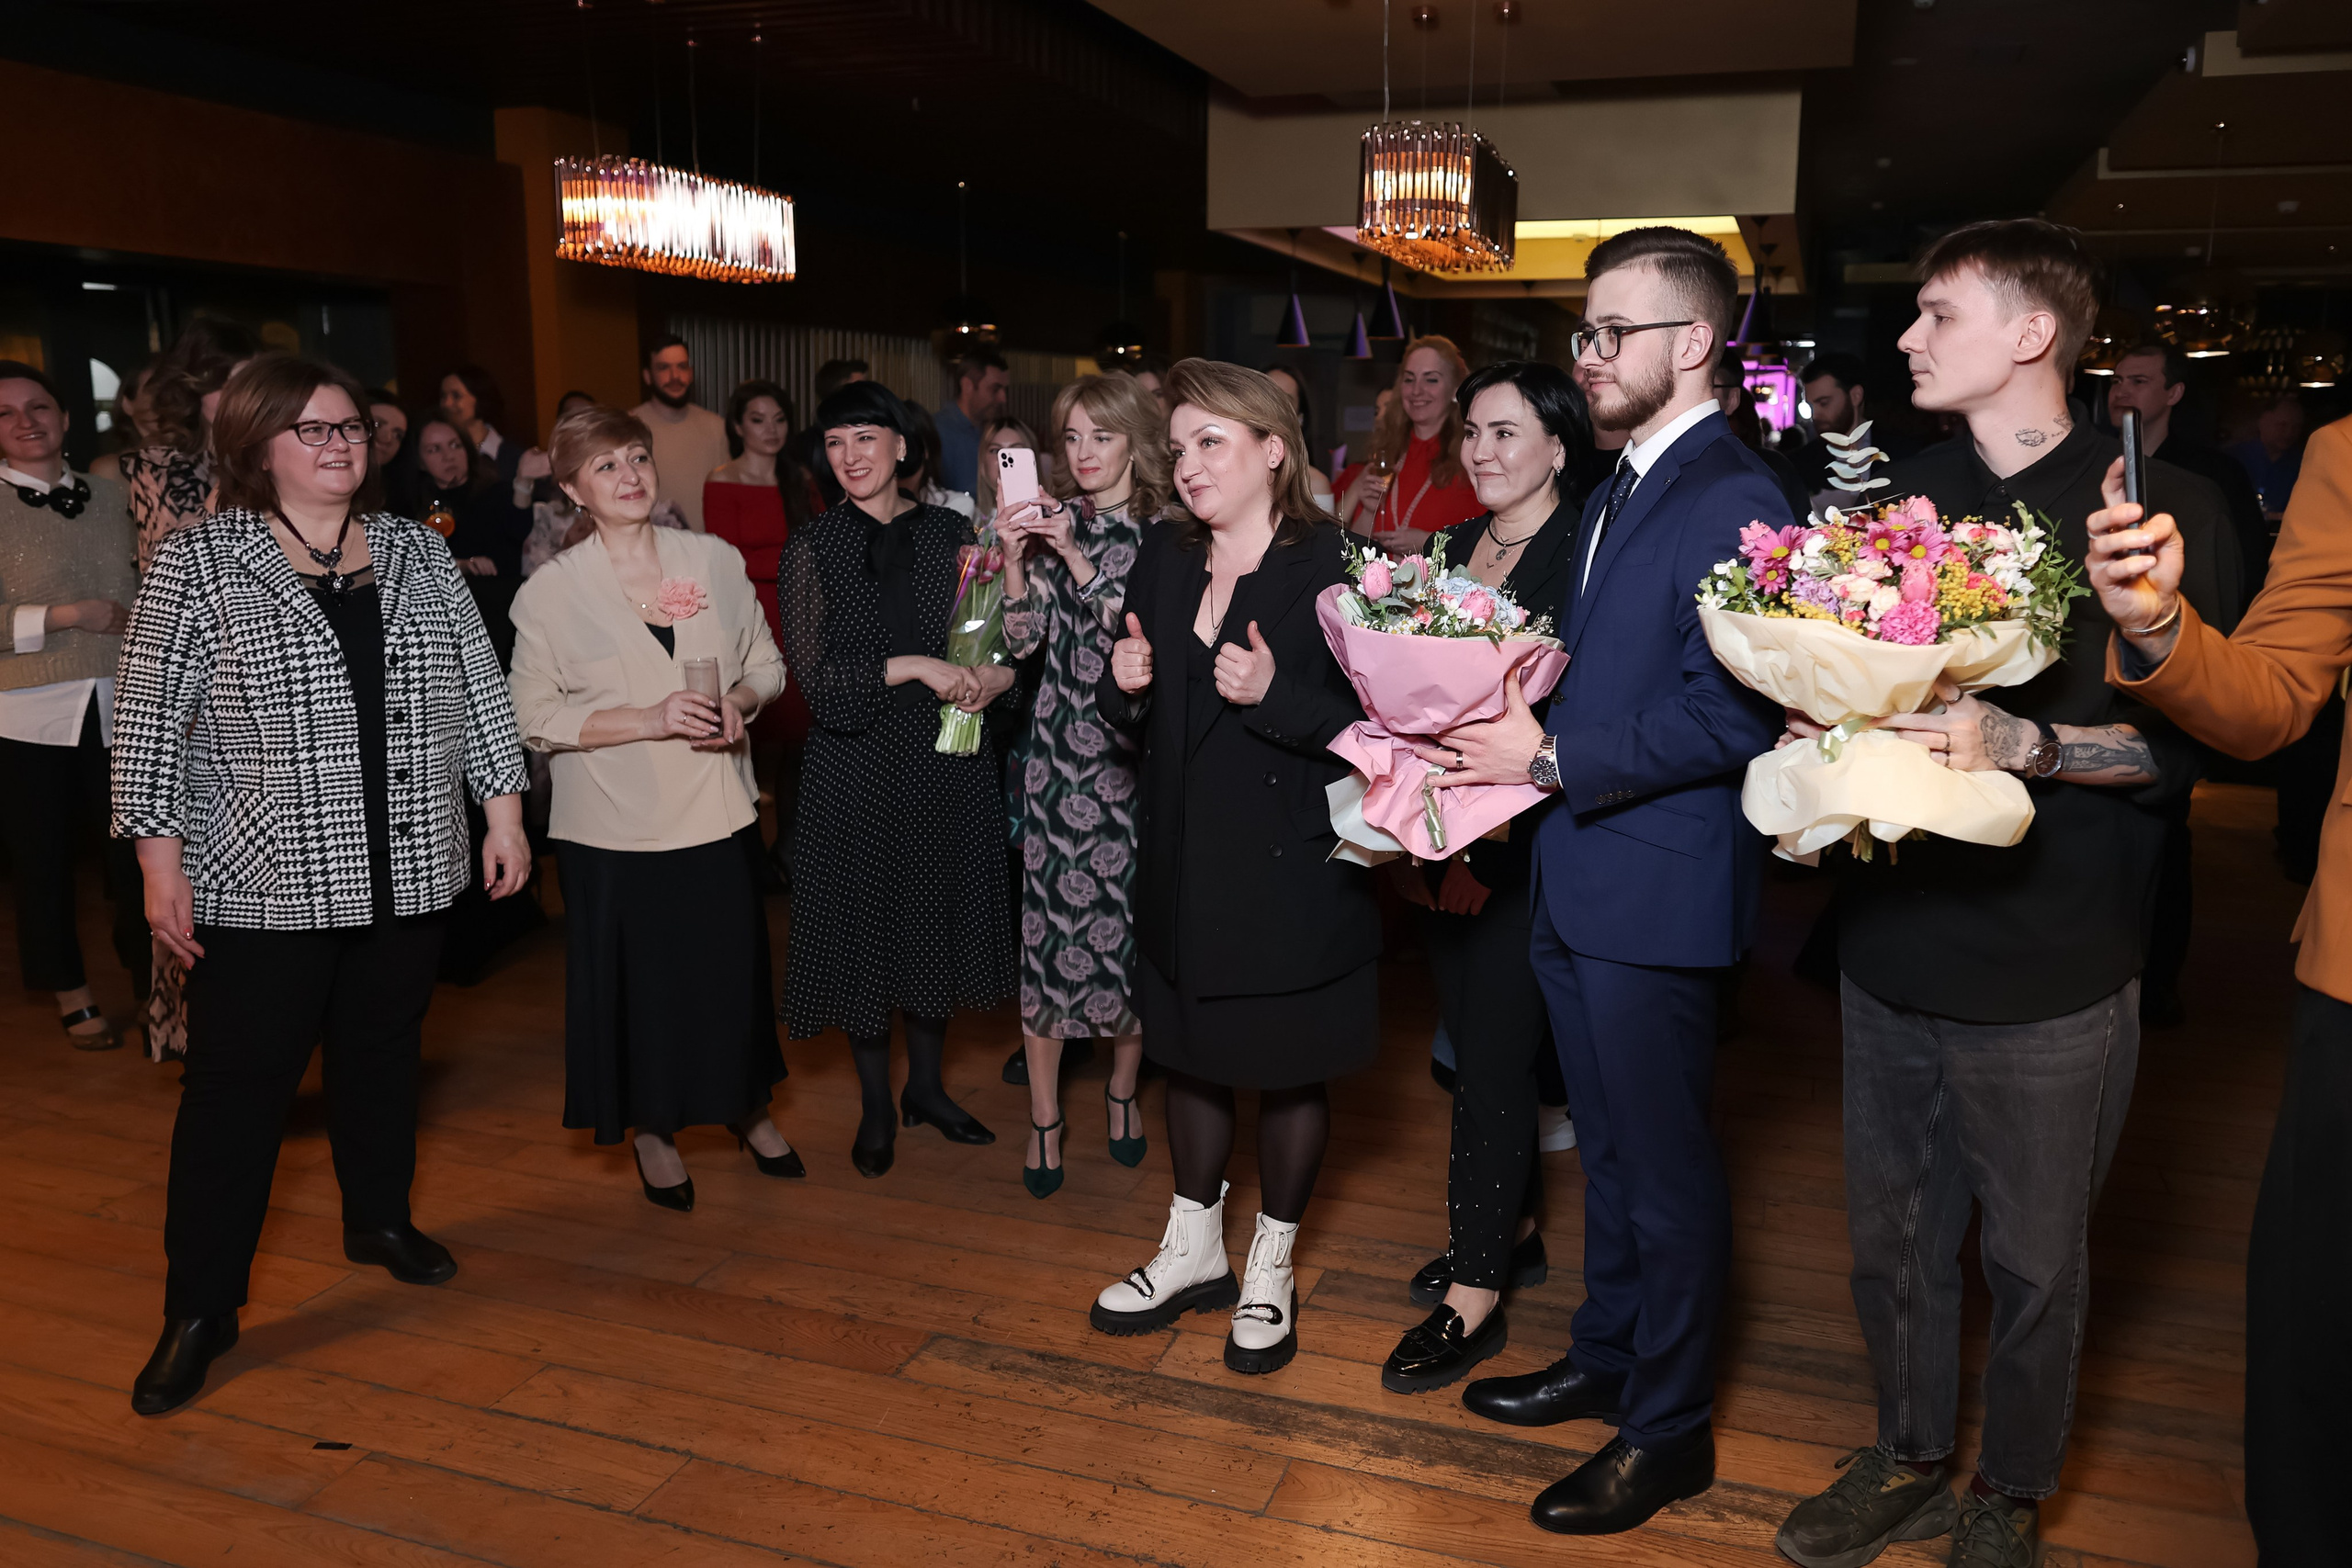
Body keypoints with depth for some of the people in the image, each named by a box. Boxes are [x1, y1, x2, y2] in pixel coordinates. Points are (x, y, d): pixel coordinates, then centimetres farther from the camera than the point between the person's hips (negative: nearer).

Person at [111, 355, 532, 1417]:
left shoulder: (417, 553, 7)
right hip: (262, 885, -3)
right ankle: (199, 1309, 15)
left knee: (384, 1053, 17)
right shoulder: (197, 563, -4)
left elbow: (477, 688, 9)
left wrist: (503, 810, 6)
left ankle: (379, 1220, 38)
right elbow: (149, 719, -5)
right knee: (237, 1087, 2)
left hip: (405, 874, 4)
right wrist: (160, 859, -9)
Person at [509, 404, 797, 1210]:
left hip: (716, 810, 3)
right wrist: (650, 720, -19)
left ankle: (747, 1107, 35)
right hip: (617, 826, -2)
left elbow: (767, 661, 12)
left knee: (733, 965, 10)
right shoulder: (550, 591, -5)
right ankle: (652, 1130, 30)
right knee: (637, 981, 7)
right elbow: (536, 719, -7)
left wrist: (741, 701, -11)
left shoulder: (716, 559, 3)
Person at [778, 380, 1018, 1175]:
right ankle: (875, 1106, 24)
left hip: (948, 761, 3)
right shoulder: (811, 548, -4)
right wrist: (913, 668, -22)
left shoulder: (951, 533, 3)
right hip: (856, 763, -2)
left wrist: (998, 674, -14)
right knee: (864, 927, 6)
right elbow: (815, 676, -12)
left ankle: (927, 1086, 31)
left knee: (939, 918, 12)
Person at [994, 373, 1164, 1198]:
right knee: (1050, 915, 0)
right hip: (1059, 747, 1)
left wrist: (1075, 554, -18)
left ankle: (1122, 1090, 27)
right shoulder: (1050, 521, 7)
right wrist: (1015, 559, -12)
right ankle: (1044, 1119, 12)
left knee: (1132, 914, 5)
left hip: (1135, 750, -1)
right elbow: (1022, 640, 2)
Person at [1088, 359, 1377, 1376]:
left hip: (1293, 869, -5)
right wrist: (1126, 685, -9)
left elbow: (1370, 723, -16)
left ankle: (1272, 1269, 30)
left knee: (1289, 1068, 10)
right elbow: (1133, 714, 12)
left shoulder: (1332, 568, -13)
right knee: (1193, 1052, 18)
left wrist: (1274, 696, -28)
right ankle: (1194, 1251, 37)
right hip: (1185, 860, 6)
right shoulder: (1163, 557, 5)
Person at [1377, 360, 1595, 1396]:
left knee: (1495, 1055, -2)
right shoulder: (1457, 547, 11)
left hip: (1528, 842, -7)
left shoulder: (1585, 555, -11)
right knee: (1473, 1039, 17)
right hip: (1446, 836, 8)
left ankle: (1474, 1297, 9)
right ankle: (1510, 1231, 35)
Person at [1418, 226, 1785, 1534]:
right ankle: (1608, 1361, 40)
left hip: (1658, 892, -9)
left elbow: (1728, 720, -23)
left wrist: (1550, 760, -18)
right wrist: (1511, 723, 2)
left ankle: (1670, 1433, 23)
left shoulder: (1732, 501, -17)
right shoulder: (1621, 489, 14)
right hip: (1578, 881, 9)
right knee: (1611, 1147, 22)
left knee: (1666, 1167, 6)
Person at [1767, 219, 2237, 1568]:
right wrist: (1826, 722, -4)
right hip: (1894, 940, 5)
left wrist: (2020, 743, -25)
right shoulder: (1905, 495, 9)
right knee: (1894, 1237, 17)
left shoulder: (2164, 507, -8)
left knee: (2034, 1261, 11)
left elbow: (2194, 739, -12)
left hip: (2050, 970, -5)